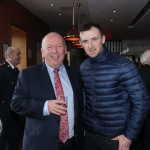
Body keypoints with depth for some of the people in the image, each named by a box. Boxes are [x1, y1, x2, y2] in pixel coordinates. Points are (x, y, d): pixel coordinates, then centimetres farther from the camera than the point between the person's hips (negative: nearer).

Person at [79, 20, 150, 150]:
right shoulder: (83, 67, -1)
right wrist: (82, 125, 8)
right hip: (89, 133, 4)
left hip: (116, 136, -4)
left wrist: (129, 135, -11)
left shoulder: (122, 65, -16)